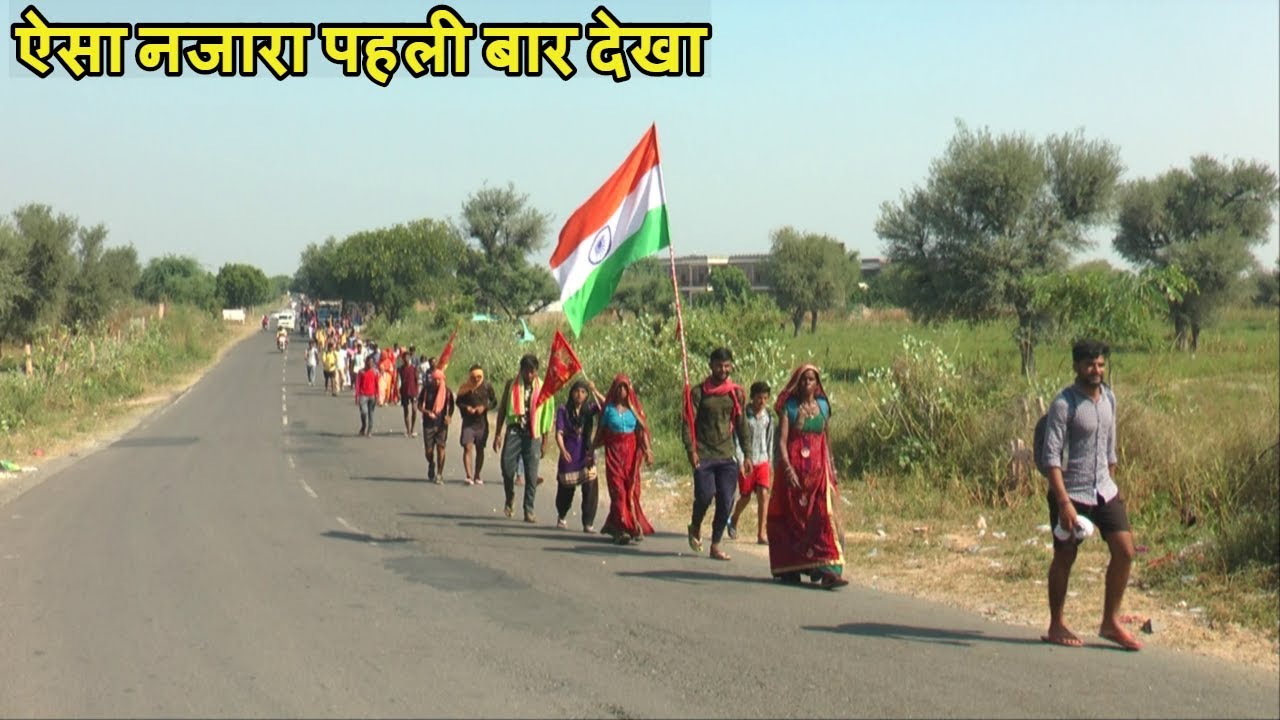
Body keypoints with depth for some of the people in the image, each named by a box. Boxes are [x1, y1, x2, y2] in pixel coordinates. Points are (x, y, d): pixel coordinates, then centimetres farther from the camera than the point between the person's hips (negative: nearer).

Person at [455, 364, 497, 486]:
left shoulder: (487, 387, -2)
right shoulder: (465, 388, -3)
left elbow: (494, 401, 5)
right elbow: (459, 402, 6)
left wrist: (484, 407, -12)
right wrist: (466, 408, -14)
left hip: (482, 422, 1)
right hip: (468, 422, -1)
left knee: (480, 449, 9)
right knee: (468, 447, -13)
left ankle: (477, 476, 21)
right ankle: (469, 476, -17)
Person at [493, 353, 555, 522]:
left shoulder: (542, 388, 3)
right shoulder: (511, 385, 5)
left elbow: (547, 416, 6)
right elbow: (502, 409, 9)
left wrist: (544, 442, 5)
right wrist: (498, 434, 4)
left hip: (533, 434, -1)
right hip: (514, 431, 1)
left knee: (531, 474, -2)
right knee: (507, 466, -6)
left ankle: (529, 510, 3)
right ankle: (510, 497, 22)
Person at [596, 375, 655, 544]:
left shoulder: (634, 408, 6)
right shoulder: (608, 409, 3)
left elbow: (642, 431, 3)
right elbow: (600, 433, 8)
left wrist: (648, 451, -7)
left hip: (631, 452, 2)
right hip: (614, 452, -2)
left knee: (632, 489, -1)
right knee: (618, 489, -6)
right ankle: (622, 529, -5)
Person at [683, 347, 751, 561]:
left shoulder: (736, 393, 10)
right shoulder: (699, 391, 1)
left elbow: (741, 424, 15)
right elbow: (688, 422, -2)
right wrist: (691, 450, -12)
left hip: (727, 456, 3)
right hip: (703, 455, -3)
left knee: (726, 501, -2)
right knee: (705, 495, -14)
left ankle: (715, 545, 9)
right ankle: (695, 527, 17)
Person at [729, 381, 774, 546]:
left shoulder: (768, 415, 4)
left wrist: (769, 459, 18)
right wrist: (741, 461, -18)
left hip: (762, 461, 3)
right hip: (746, 461, -3)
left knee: (763, 495, -9)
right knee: (745, 497, 6)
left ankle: (761, 535, -7)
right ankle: (733, 521, 37)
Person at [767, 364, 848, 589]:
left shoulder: (822, 406, 10)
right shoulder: (789, 407, -2)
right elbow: (782, 441, -11)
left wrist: (831, 468, 17)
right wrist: (787, 468, -24)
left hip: (818, 469, 3)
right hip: (794, 468, -3)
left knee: (823, 516, -8)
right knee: (792, 518, 6)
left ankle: (827, 570, -14)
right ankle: (790, 568, 19)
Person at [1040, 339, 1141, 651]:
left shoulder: (1108, 398, 8)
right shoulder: (1064, 403, -15)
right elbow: (1051, 456, -19)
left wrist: (1111, 483, 18)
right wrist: (1064, 502, -24)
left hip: (1104, 490, 7)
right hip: (1071, 493, -7)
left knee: (1125, 551, 2)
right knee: (1065, 558, 4)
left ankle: (1110, 623, 14)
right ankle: (1056, 627, 18)